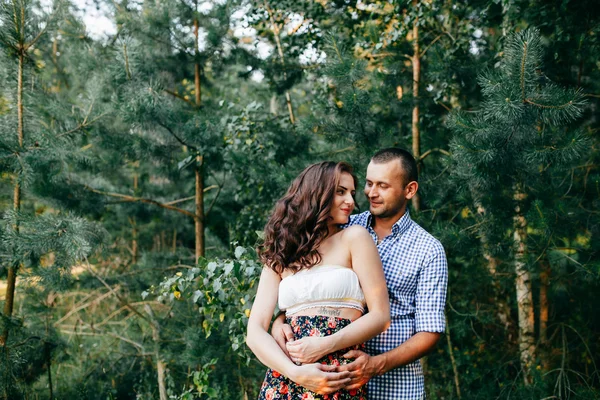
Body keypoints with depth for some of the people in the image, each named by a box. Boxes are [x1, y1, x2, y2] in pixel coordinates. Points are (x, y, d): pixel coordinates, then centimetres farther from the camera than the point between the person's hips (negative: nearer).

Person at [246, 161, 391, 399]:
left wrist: (324, 345, -14)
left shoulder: (353, 238, 3)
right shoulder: (279, 256, 8)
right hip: (282, 381, 2)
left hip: (337, 381, -2)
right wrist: (295, 372, -16)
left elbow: (380, 315, -2)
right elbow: (255, 331, 0)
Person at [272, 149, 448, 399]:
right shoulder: (344, 229, 2)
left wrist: (377, 364, -20)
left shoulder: (429, 250, -5)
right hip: (338, 374, 3)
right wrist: (280, 320, -14)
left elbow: (430, 332, -8)